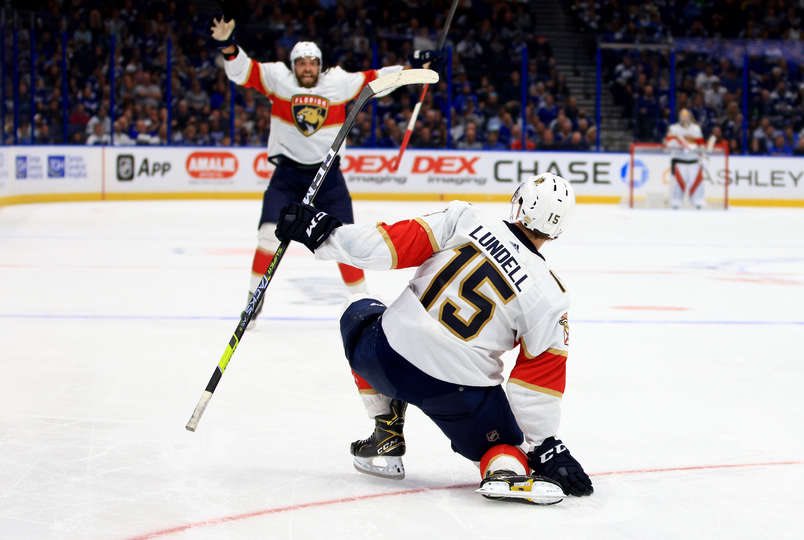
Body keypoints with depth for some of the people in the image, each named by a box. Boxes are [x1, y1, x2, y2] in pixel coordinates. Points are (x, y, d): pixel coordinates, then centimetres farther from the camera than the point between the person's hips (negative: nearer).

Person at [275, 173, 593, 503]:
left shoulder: (462, 220, -3)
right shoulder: (548, 297, -2)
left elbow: (389, 245, -8)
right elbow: (541, 376, -2)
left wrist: (322, 232, 2)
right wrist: (545, 447, 6)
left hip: (387, 361, 1)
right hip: (460, 393, 0)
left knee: (360, 315, 33)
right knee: (503, 444, 25)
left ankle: (386, 439, 26)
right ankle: (507, 469, -14)